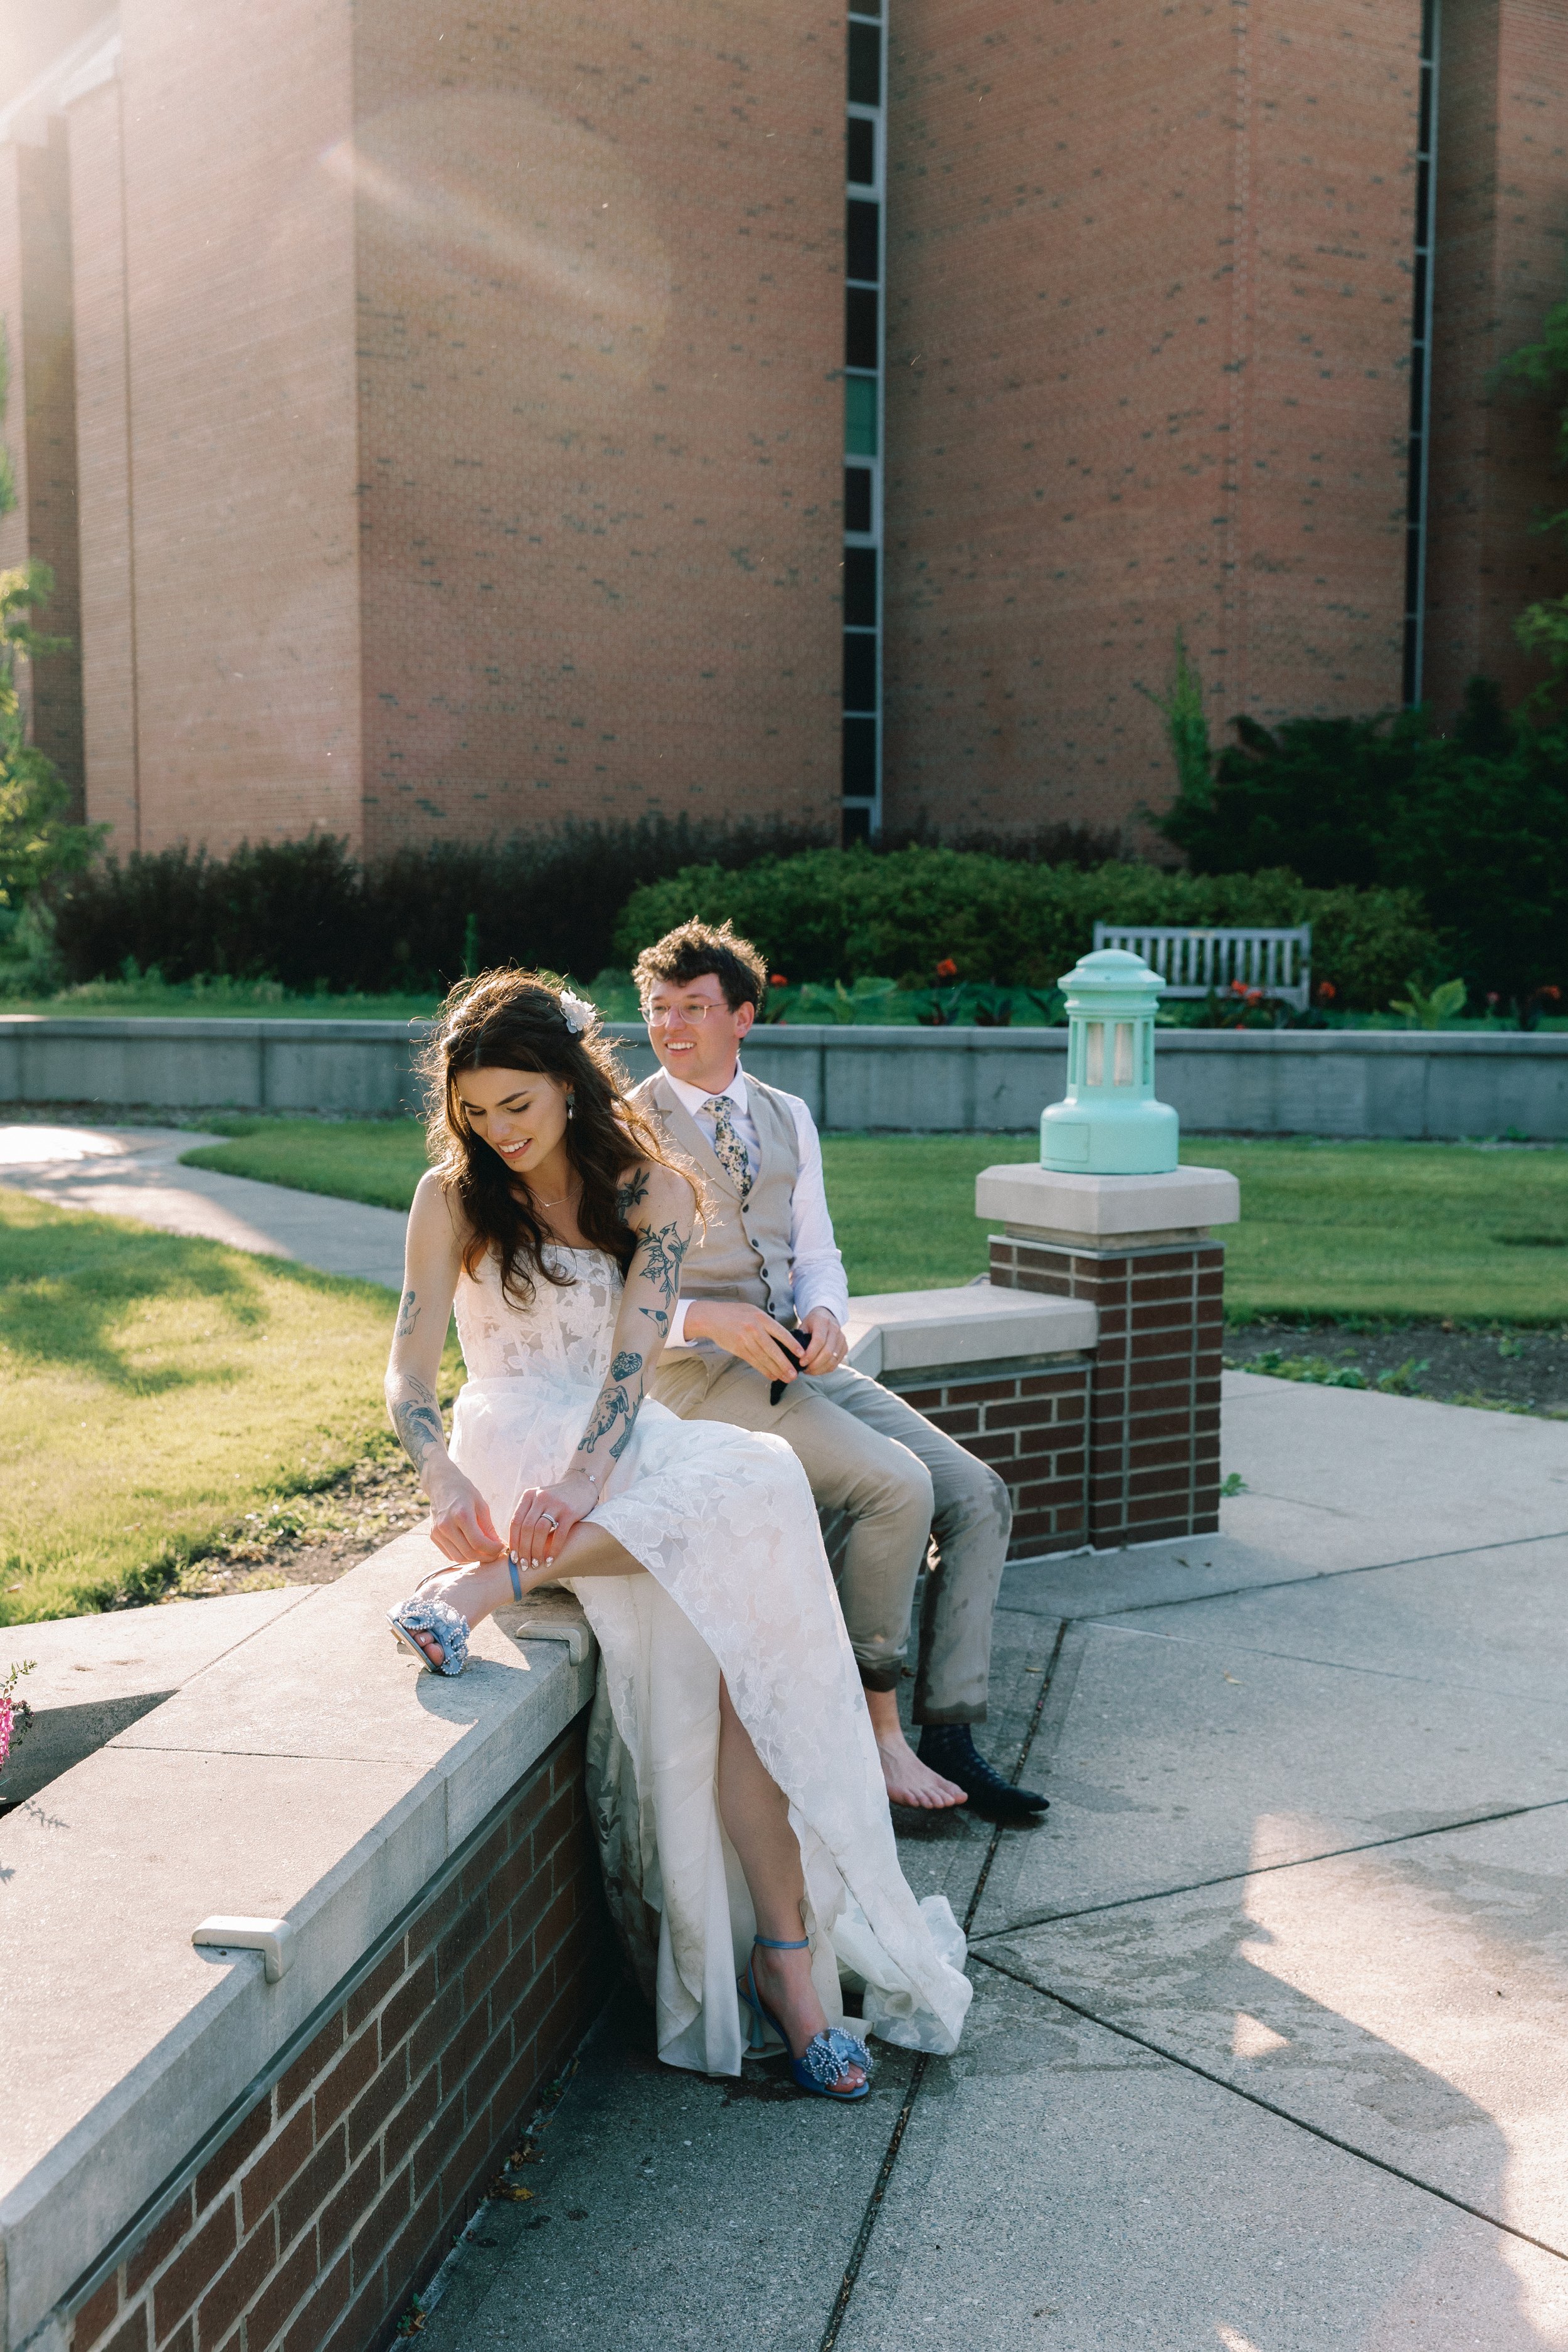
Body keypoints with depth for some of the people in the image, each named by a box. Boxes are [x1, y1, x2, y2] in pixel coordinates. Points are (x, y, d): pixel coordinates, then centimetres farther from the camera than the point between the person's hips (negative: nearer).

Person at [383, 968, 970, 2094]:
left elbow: (635, 1351, -11)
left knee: (755, 1487, -33)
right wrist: (444, 1478, -28)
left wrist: (586, 1476, -31)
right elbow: (411, 1370, -6)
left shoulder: (652, 1189, 4)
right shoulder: (452, 1197, 2)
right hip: (518, 1439, -3)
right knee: (699, 1622, -32)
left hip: (629, 1443, 3)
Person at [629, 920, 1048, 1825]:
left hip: (798, 1361, 6)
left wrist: (825, 1313, -9)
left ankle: (950, 1737, -4)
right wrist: (710, 1319, -22)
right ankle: (877, 1732, -11)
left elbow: (818, 1254, 14)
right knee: (899, 1486, -25)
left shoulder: (789, 1118, 16)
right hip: (697, 1372, -6)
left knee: (979, 1498, -8)